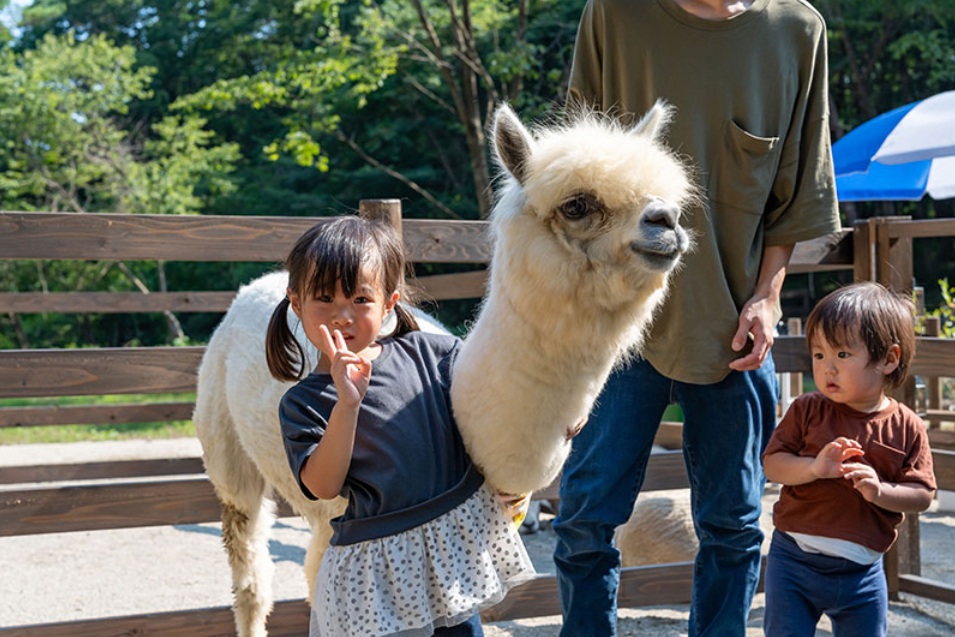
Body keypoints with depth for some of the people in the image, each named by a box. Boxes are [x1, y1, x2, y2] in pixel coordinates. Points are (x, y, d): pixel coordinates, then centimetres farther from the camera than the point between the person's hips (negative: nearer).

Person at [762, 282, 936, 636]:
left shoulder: (907, 428, -4)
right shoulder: (807, 411, -5)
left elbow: (922, 495, -3)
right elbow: (772, 464, -7)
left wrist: (880, 491, -22)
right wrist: (814, 468, -25)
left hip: (861, 572, 1)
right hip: (795, 560, -1)